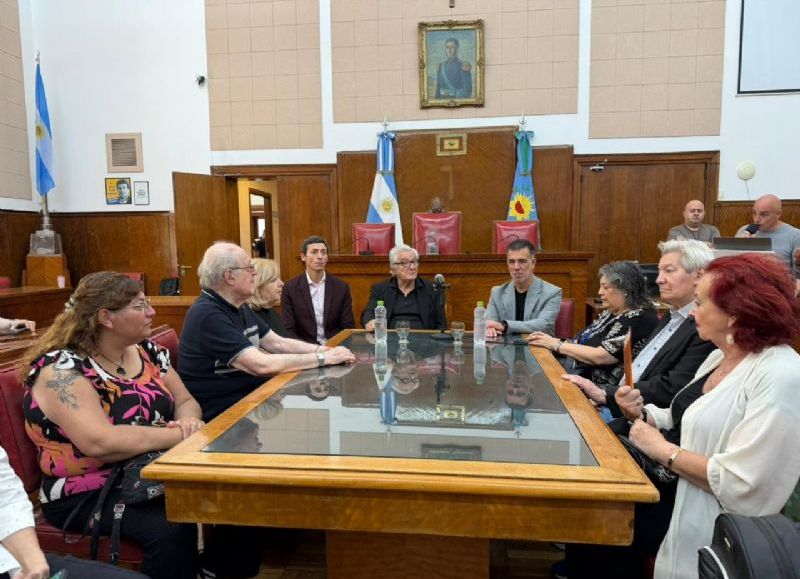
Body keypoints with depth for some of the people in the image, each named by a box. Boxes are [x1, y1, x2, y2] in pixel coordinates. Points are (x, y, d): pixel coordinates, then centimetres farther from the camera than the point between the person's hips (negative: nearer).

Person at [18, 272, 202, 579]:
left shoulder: (147, 352, 4)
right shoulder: (61, 370, -17)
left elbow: (186, 401, 11)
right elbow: (99, 442, -30)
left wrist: (188, 420, -13)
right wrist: (178, 433, -24)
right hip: (87, 495, -6)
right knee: (171, 530, -30)